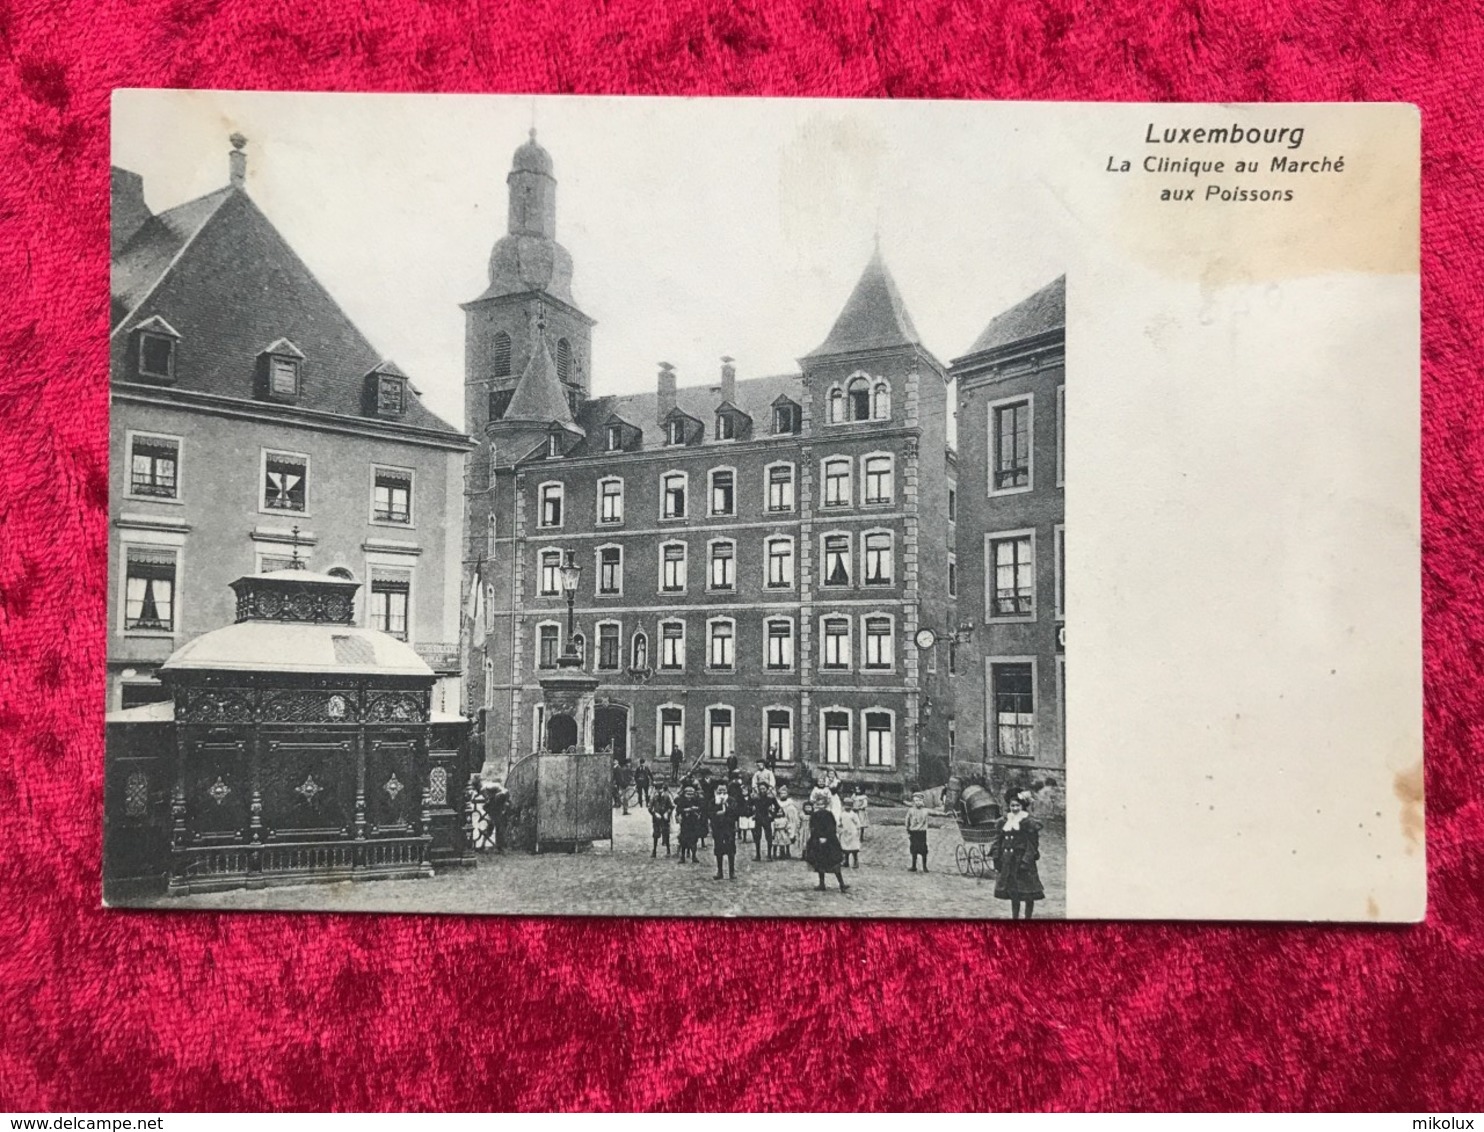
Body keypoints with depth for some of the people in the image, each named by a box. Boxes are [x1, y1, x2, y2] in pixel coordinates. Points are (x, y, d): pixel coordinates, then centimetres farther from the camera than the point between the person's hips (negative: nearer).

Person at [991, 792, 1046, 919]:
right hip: (1008, 860, 6)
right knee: (1013, 893, 14)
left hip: (1022, 860, -6)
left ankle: (1027, 918, 8)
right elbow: (998, 840, 12)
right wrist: (996, 858, 5)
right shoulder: (1004, 821, 8)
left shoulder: (1028, 822, -9)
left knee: (1028, 895, -1)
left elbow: (1032, 843, -12)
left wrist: (1026, 860, -18)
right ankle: (1015, 917, 24)